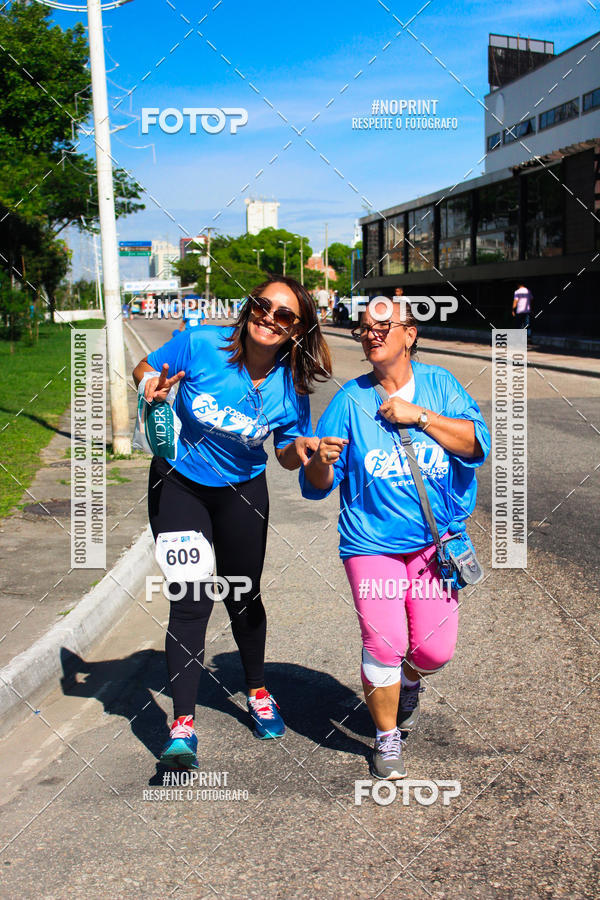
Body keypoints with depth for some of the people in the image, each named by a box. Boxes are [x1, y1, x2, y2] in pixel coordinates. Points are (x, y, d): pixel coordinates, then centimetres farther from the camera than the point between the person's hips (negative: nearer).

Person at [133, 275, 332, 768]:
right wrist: (154, 386, -28)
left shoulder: (291, 386, -14)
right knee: (191, 601, -8)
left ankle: (258, 693, 39)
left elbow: (287, 450, -2)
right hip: (178, 484, -2)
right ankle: (182, 725, -1)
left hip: (242, 491, 2)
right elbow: (144, 369, -5)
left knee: (244, 597, 15)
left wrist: (299, 449, -25)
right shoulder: (200, 345, -21)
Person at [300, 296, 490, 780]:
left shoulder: (439, 384, 3)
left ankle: (409, 681, 37)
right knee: (384, 645, -12)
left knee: (434, 649, -2)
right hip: (372, 542, -1)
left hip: (436, 540, 1)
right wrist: (323, 460, -26)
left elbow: (478, 443, -10)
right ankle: (388, 740, 15)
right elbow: (316, 486, -2)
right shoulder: (350, 398, 0)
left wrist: (418, 415, -15)